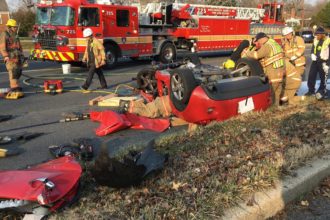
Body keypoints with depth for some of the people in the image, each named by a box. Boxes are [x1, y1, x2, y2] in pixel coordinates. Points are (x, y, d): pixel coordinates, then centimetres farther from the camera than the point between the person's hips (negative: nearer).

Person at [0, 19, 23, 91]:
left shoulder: (15, 35, 19)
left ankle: (14, 85, 16)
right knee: (13, 71, -14)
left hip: (17, 56, 8)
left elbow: (19, 45, 24)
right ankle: (14, 87, -14)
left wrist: (21, 54, 17)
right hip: (10, 56, -8)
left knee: (18, 71, 5)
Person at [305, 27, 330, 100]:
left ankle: (322, 92, 19)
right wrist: (312, 55, -5)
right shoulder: (315, 40, 5)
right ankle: (311, 90, 22)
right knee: (311, 76, 8)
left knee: (323, 78, 5)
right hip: (315, 61, 6)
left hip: (323, 62, -6)